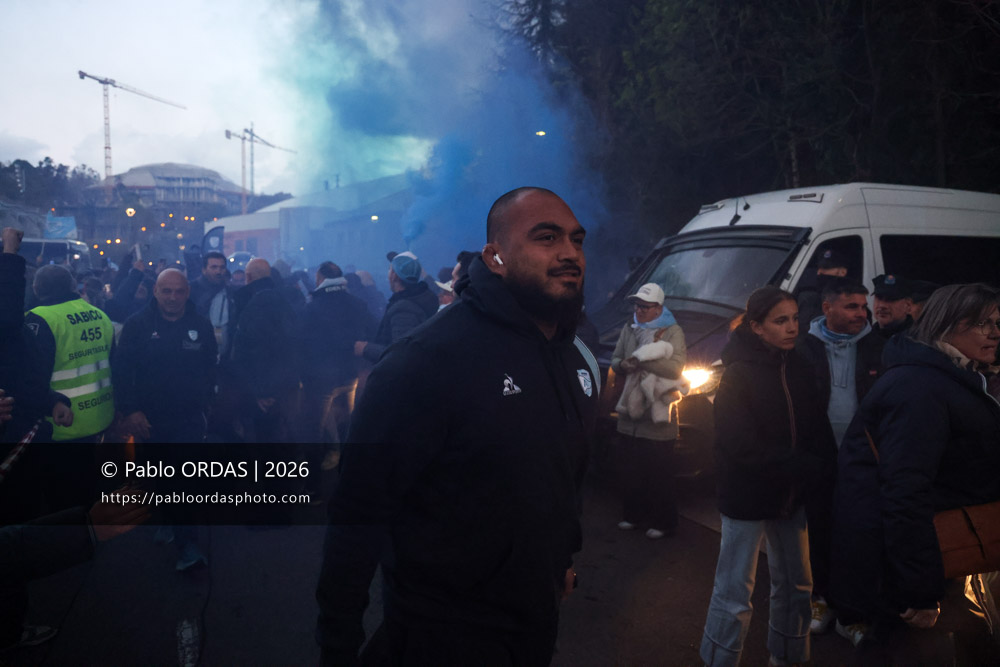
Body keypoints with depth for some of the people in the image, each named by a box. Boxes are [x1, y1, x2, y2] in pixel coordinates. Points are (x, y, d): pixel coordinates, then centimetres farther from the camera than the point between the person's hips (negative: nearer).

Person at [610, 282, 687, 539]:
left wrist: (640, 360, -20)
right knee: (631, 470, 12)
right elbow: (615, 359, 14)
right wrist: (622, 365, -10)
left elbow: (675, 366, -17)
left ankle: (662, 521, 14)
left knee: (659, 474, 1)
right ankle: (633, 514, 27)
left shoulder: (672, 332, -5)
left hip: (658, 414, -5)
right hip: (631, 412, 5)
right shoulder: (629, 329, 12)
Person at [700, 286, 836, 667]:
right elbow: (745, 448, -18)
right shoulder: (738, 374, -13)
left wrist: (823, 465, -15)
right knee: (734, 596, 0)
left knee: (795, 585, 16)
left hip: (791, 496, 6)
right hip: (748, 497, -6)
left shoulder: (798, 369, 3)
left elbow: (818, 430, 5)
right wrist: (809, 468, -15)